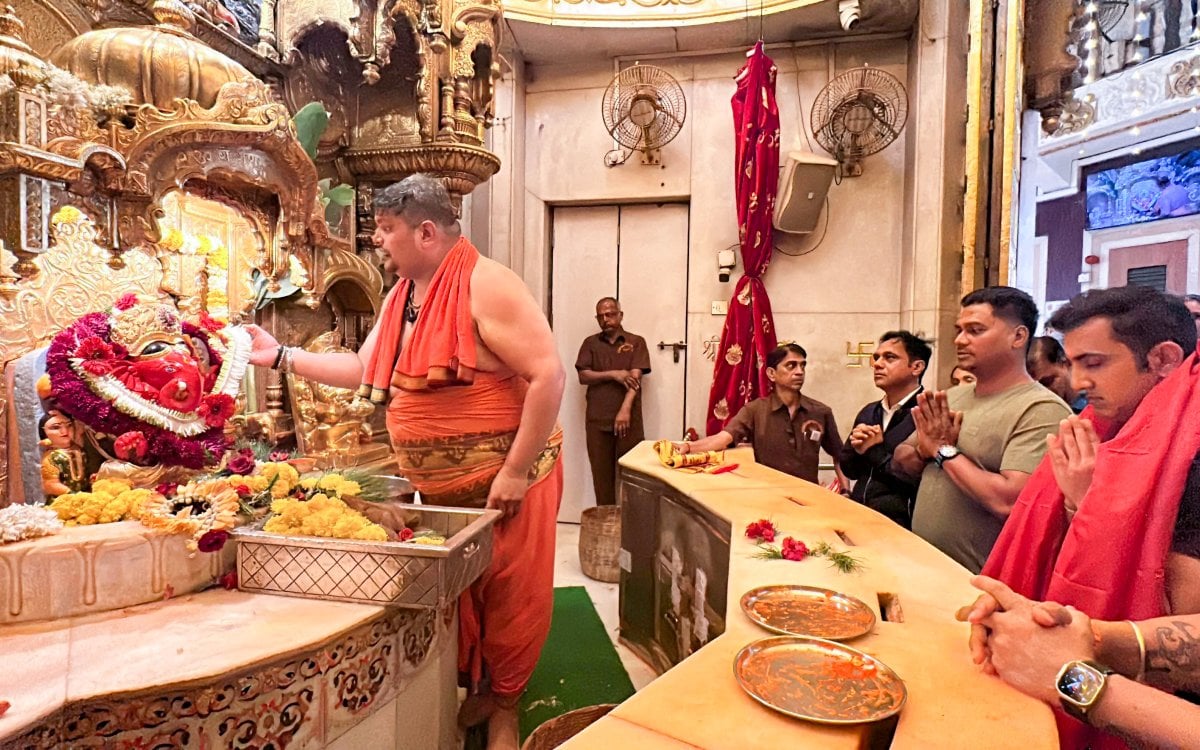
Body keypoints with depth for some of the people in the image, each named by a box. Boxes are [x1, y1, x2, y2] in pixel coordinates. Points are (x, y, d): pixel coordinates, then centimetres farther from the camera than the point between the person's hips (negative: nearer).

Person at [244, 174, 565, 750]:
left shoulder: (484, 285, -18)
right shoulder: (401, 296, 10)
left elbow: (547, 375, -24)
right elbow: (362, 369, 21)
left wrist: (515, 473, -24)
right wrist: (281, 356, 15)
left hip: (504, 480, -8)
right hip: (440, 487, 8)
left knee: (509, 594, 7)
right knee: (455, 592, 19)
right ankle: (476, 688, 41)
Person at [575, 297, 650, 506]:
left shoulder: (636, 342, 7)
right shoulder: (590, 343, 13)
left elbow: (635, 378, -5)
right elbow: (583, 376, 2)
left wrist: (625, 410, -17)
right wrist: (613, 374, -12)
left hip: (629, 417, -2)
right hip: (598, 418, 2)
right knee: (601, 473, 5)